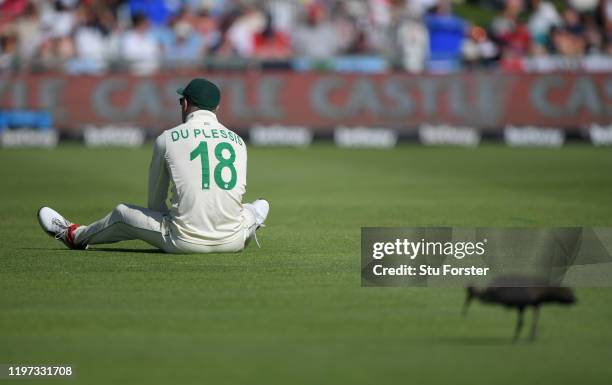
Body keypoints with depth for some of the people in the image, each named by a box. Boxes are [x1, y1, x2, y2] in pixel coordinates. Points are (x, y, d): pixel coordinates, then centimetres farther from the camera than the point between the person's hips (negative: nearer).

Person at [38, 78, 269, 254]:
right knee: (260, 207, 33)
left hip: (186, 242, -1)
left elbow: (155, 200, 15)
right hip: (232, 242, 1)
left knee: (122, 213, 26)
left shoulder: (167, 139, 2)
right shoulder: (237, 141, 8)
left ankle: (75, 236, 50)